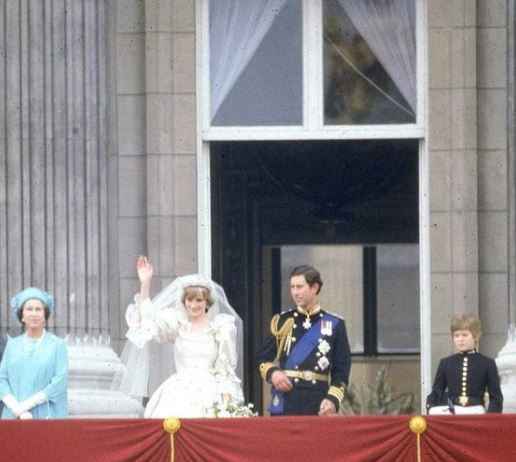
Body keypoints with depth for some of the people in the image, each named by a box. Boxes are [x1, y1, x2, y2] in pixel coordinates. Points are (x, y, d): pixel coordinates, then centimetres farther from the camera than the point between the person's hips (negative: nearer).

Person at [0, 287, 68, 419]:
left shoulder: (57, 345, 4)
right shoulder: (12, 345, 13)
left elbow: (60, 382, -5)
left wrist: (25, 406, -10)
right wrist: (18, 410, -11)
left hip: (47, 417, -2)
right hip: (14, 417, 2)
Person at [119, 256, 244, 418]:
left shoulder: (221, 326, 6)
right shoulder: (178, 322, 13)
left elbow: (226, 366, 5)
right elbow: (147, 322, 8)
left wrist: (226, 397, -7)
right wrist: (145, 284, 2)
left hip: (210, 391, -2)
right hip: (179, 391, 2)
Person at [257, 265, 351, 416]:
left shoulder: (334, 325, 5)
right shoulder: (281, 322, 9)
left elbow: (342, 369, 4)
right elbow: (263, 358, 13)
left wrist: (333, 399, -9)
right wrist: (272, 372, -9)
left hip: (318, 407, -1)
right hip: (285, 407, 1)